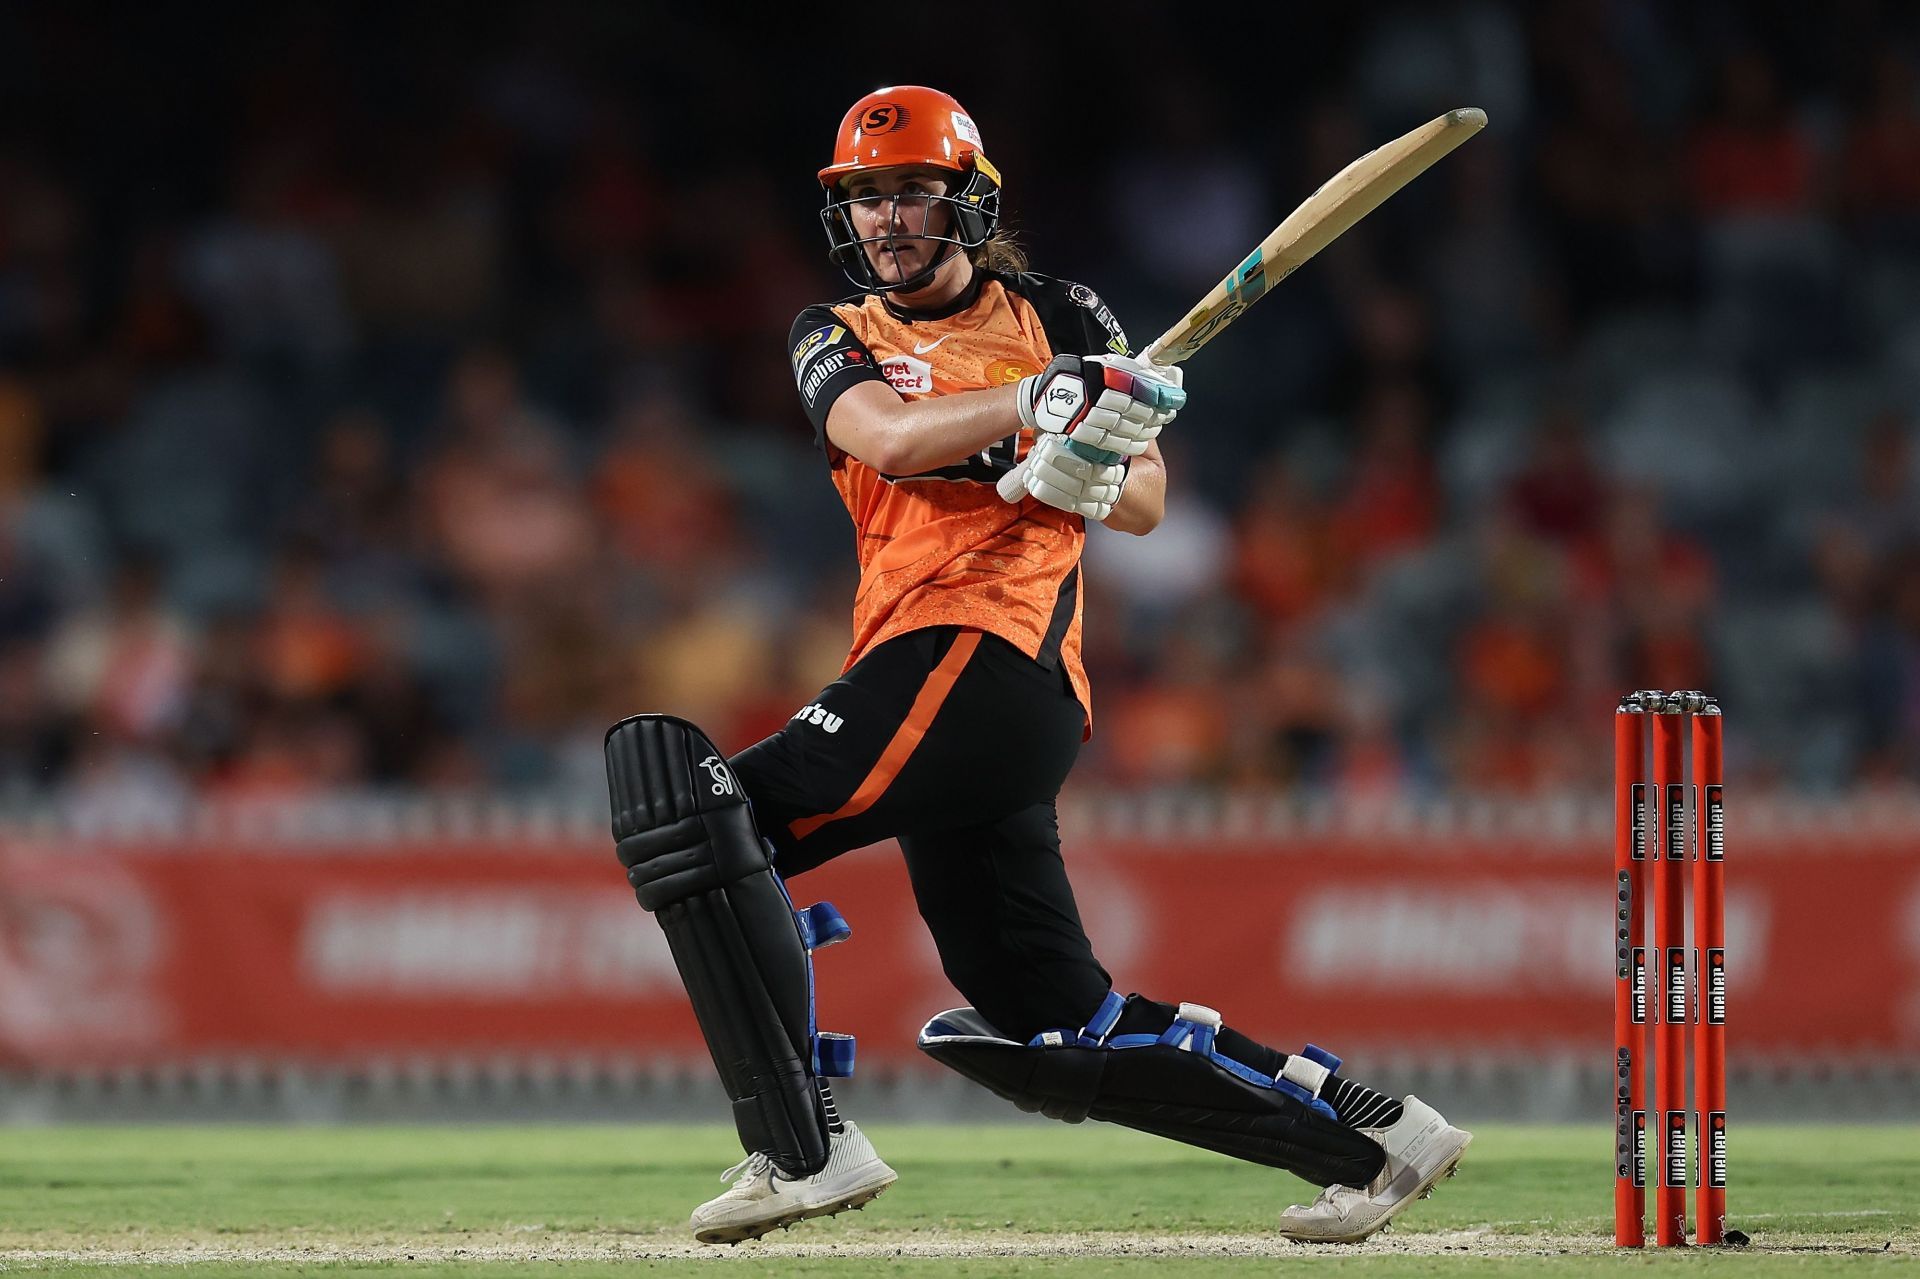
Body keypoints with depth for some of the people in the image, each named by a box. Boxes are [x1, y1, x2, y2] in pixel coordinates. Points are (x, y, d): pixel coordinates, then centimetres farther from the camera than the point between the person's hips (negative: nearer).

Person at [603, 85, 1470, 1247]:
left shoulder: (1060, 319, 11)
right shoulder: (836, 340, 19)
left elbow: (1146, 504, 9)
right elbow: (888, 435, -4)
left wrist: (1090, 475, -14)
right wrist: (1038, 400, -19)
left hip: (993, 649, -6)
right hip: (924, 670, 6)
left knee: (700, 813, -22)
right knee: (1050, 1028, 7)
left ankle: (803, 1147, -24)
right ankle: (1371, 1134, 14)